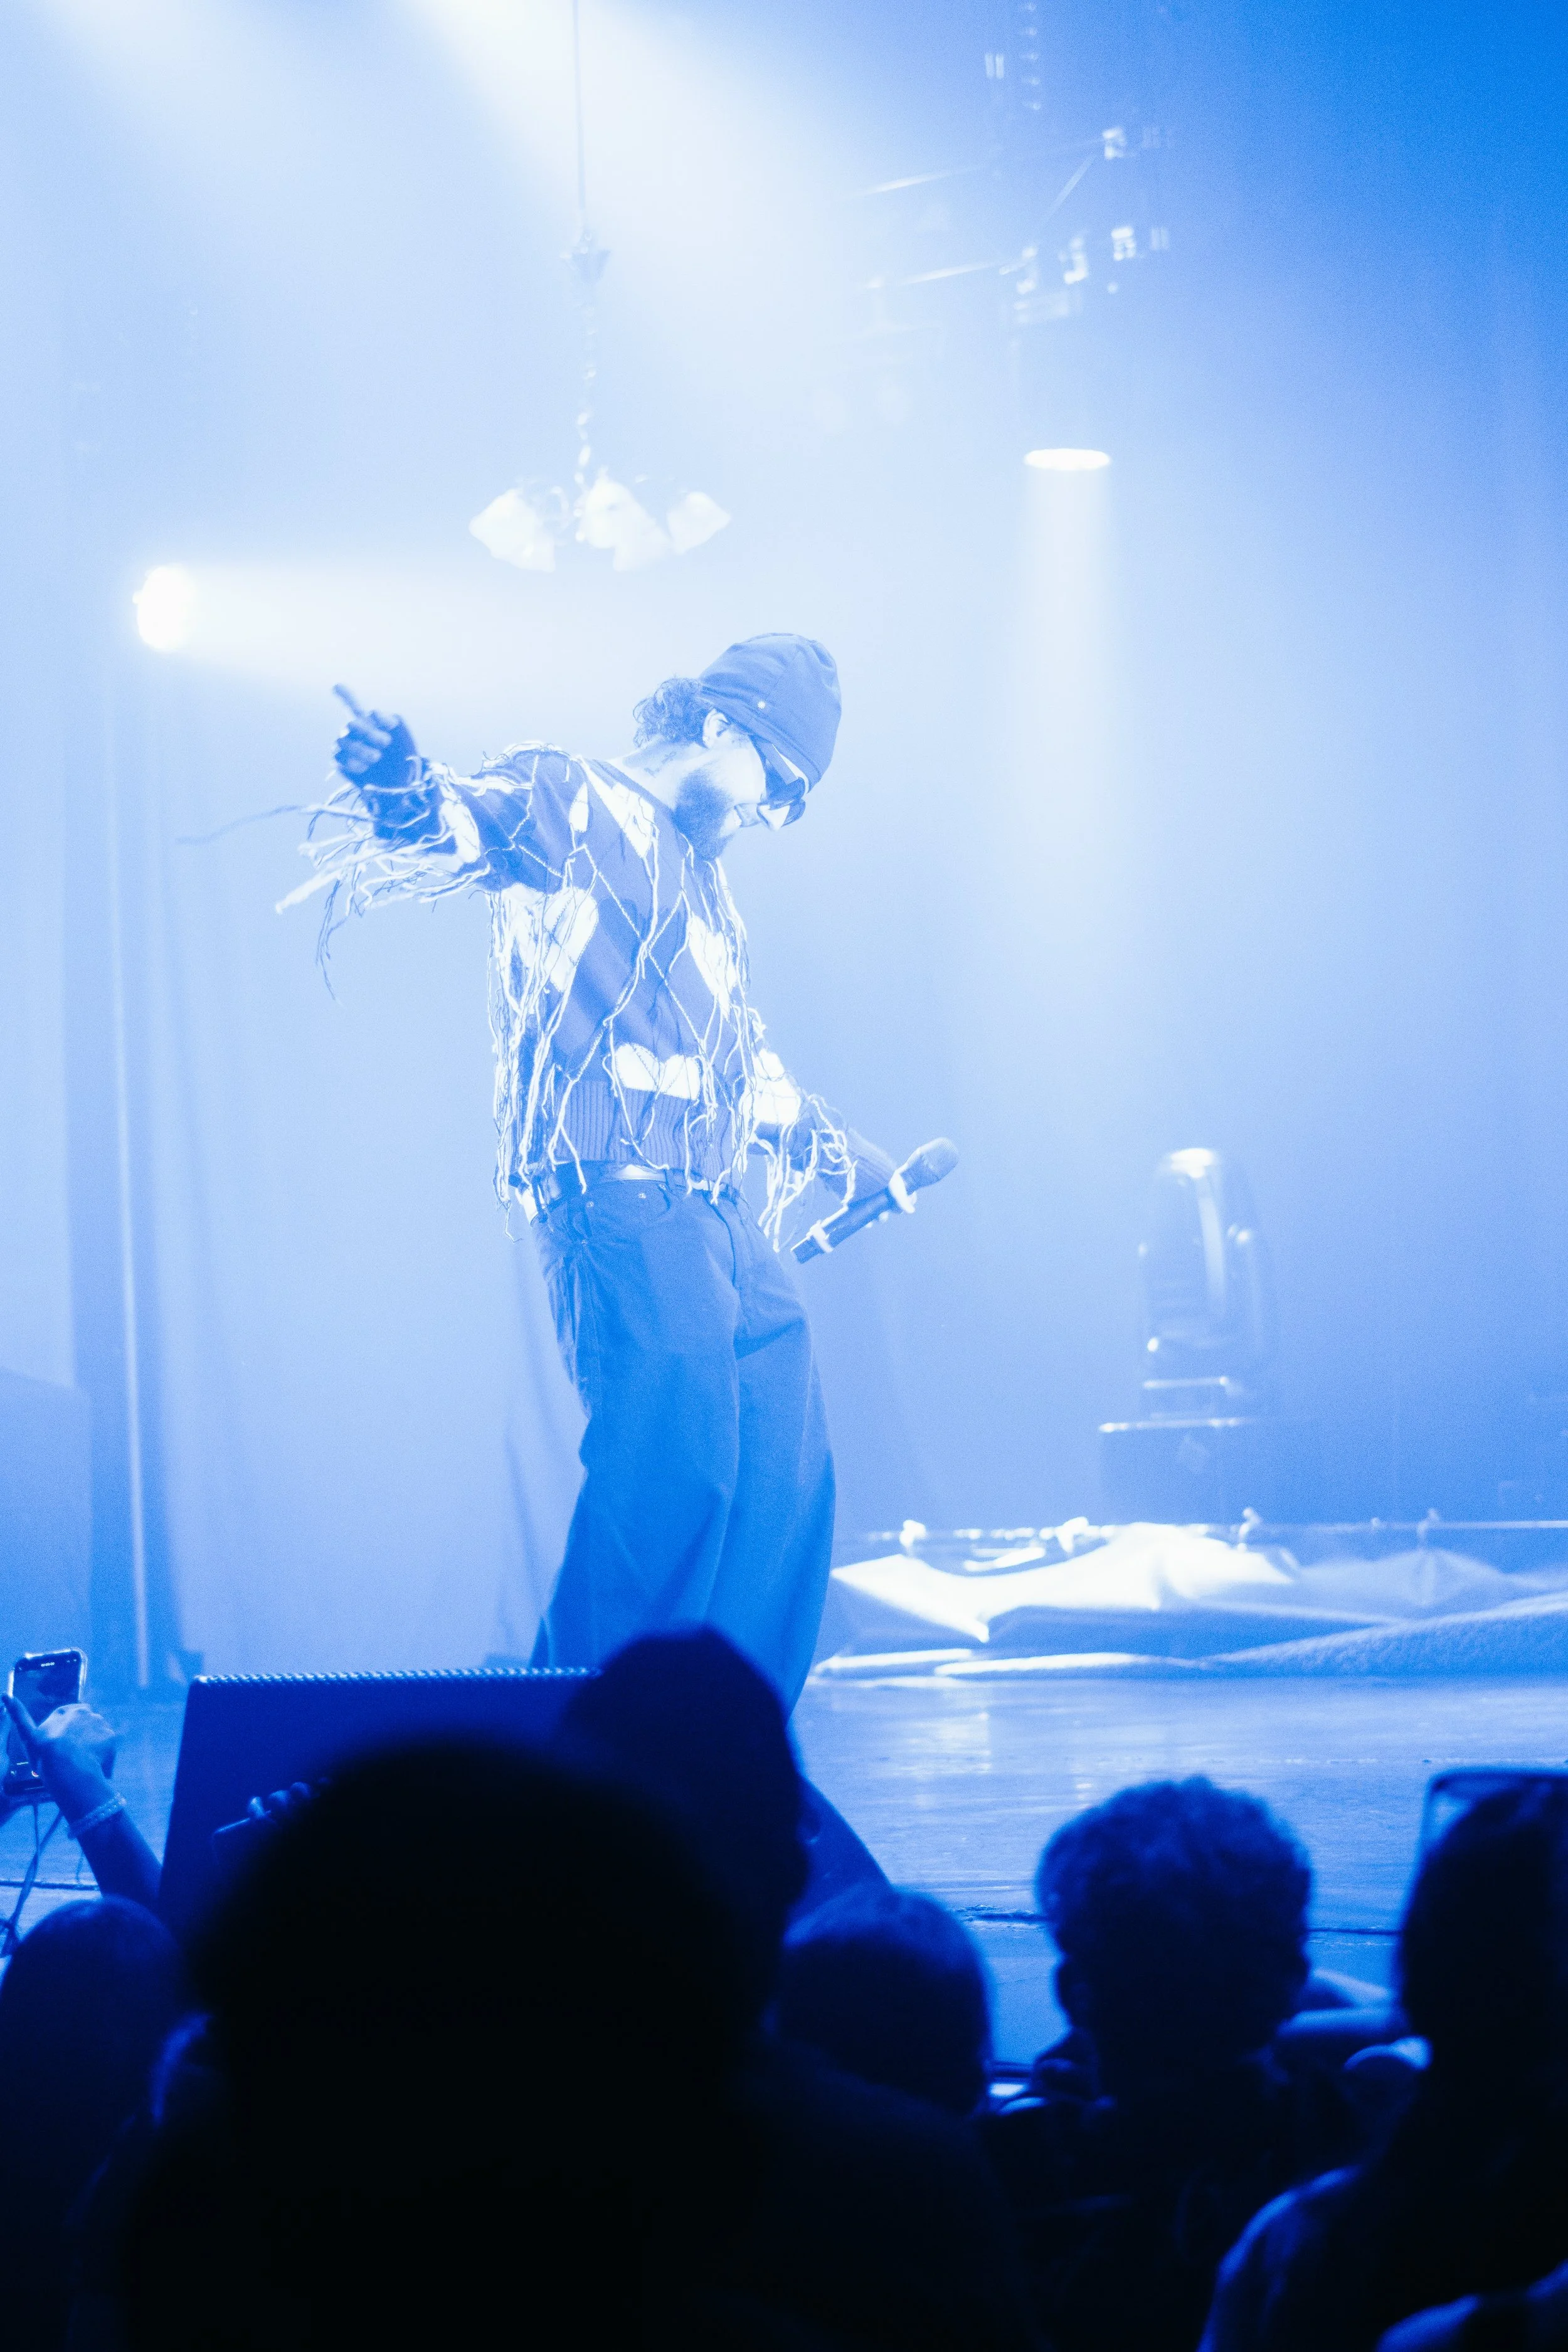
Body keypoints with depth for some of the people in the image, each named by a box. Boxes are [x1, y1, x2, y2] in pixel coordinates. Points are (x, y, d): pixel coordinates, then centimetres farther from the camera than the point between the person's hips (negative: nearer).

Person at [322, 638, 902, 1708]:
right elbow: (468, 821, -18)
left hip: (721, 1218, 9)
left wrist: (837, 1146, 50)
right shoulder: (570, 800, 2)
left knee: (787, 1477, 6)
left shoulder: (705, 878, 28)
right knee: (675, 1463, -18)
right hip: (618, 1203, -9)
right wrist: (402, 787, -41)